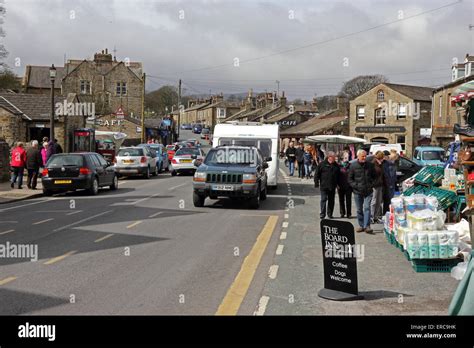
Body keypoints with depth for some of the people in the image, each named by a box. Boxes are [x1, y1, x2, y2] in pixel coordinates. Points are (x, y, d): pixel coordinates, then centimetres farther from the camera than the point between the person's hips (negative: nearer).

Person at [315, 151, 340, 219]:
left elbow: (338, 176, 15)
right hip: (324, 186, -4)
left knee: (331, 201, 9)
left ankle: (330, 214, 18)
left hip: (332, 187, 4)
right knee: (323, 199, -5)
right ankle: (322, 214, -1)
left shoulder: (336, 165, 7)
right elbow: (317, 174, -1)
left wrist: (337, 184, 10)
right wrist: (316, 182, -6)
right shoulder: (322, 164, -3)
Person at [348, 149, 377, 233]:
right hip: (357, 192, 1)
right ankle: (361, 226, 18)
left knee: (367, 208, -11)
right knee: (359, 210, 8)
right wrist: (355, 186, -8)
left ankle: (367, 226, -12)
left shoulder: (370, 165, 3)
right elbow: (349, 178, 4)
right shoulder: (353, 166, -1)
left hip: (368, 191, -1)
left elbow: (374, 176, 15)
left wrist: (371, 184, 1)